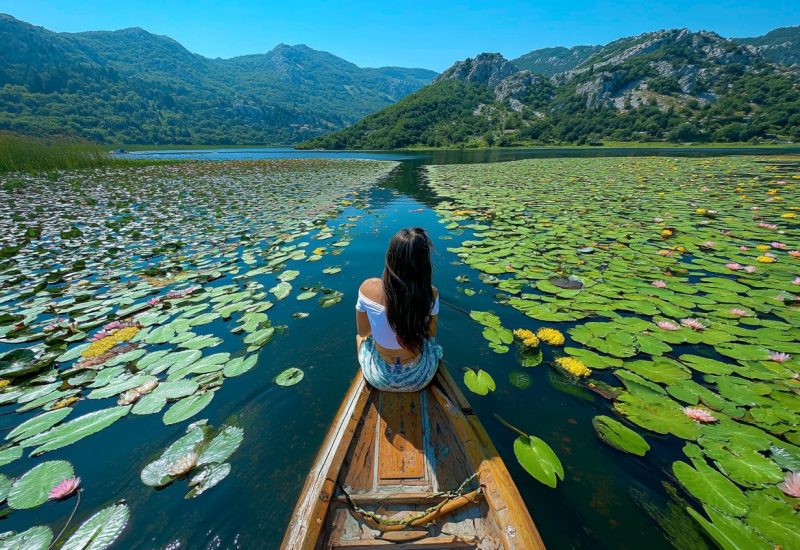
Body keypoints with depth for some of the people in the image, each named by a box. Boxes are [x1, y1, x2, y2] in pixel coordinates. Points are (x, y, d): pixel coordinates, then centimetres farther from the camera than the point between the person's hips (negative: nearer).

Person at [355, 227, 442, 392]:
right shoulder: (430, 293, -23)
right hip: (420, 378, 0)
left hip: (379, 378, 0)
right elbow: (431, 334, -4)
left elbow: (363, 331, -5)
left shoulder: (368, 288, -24)